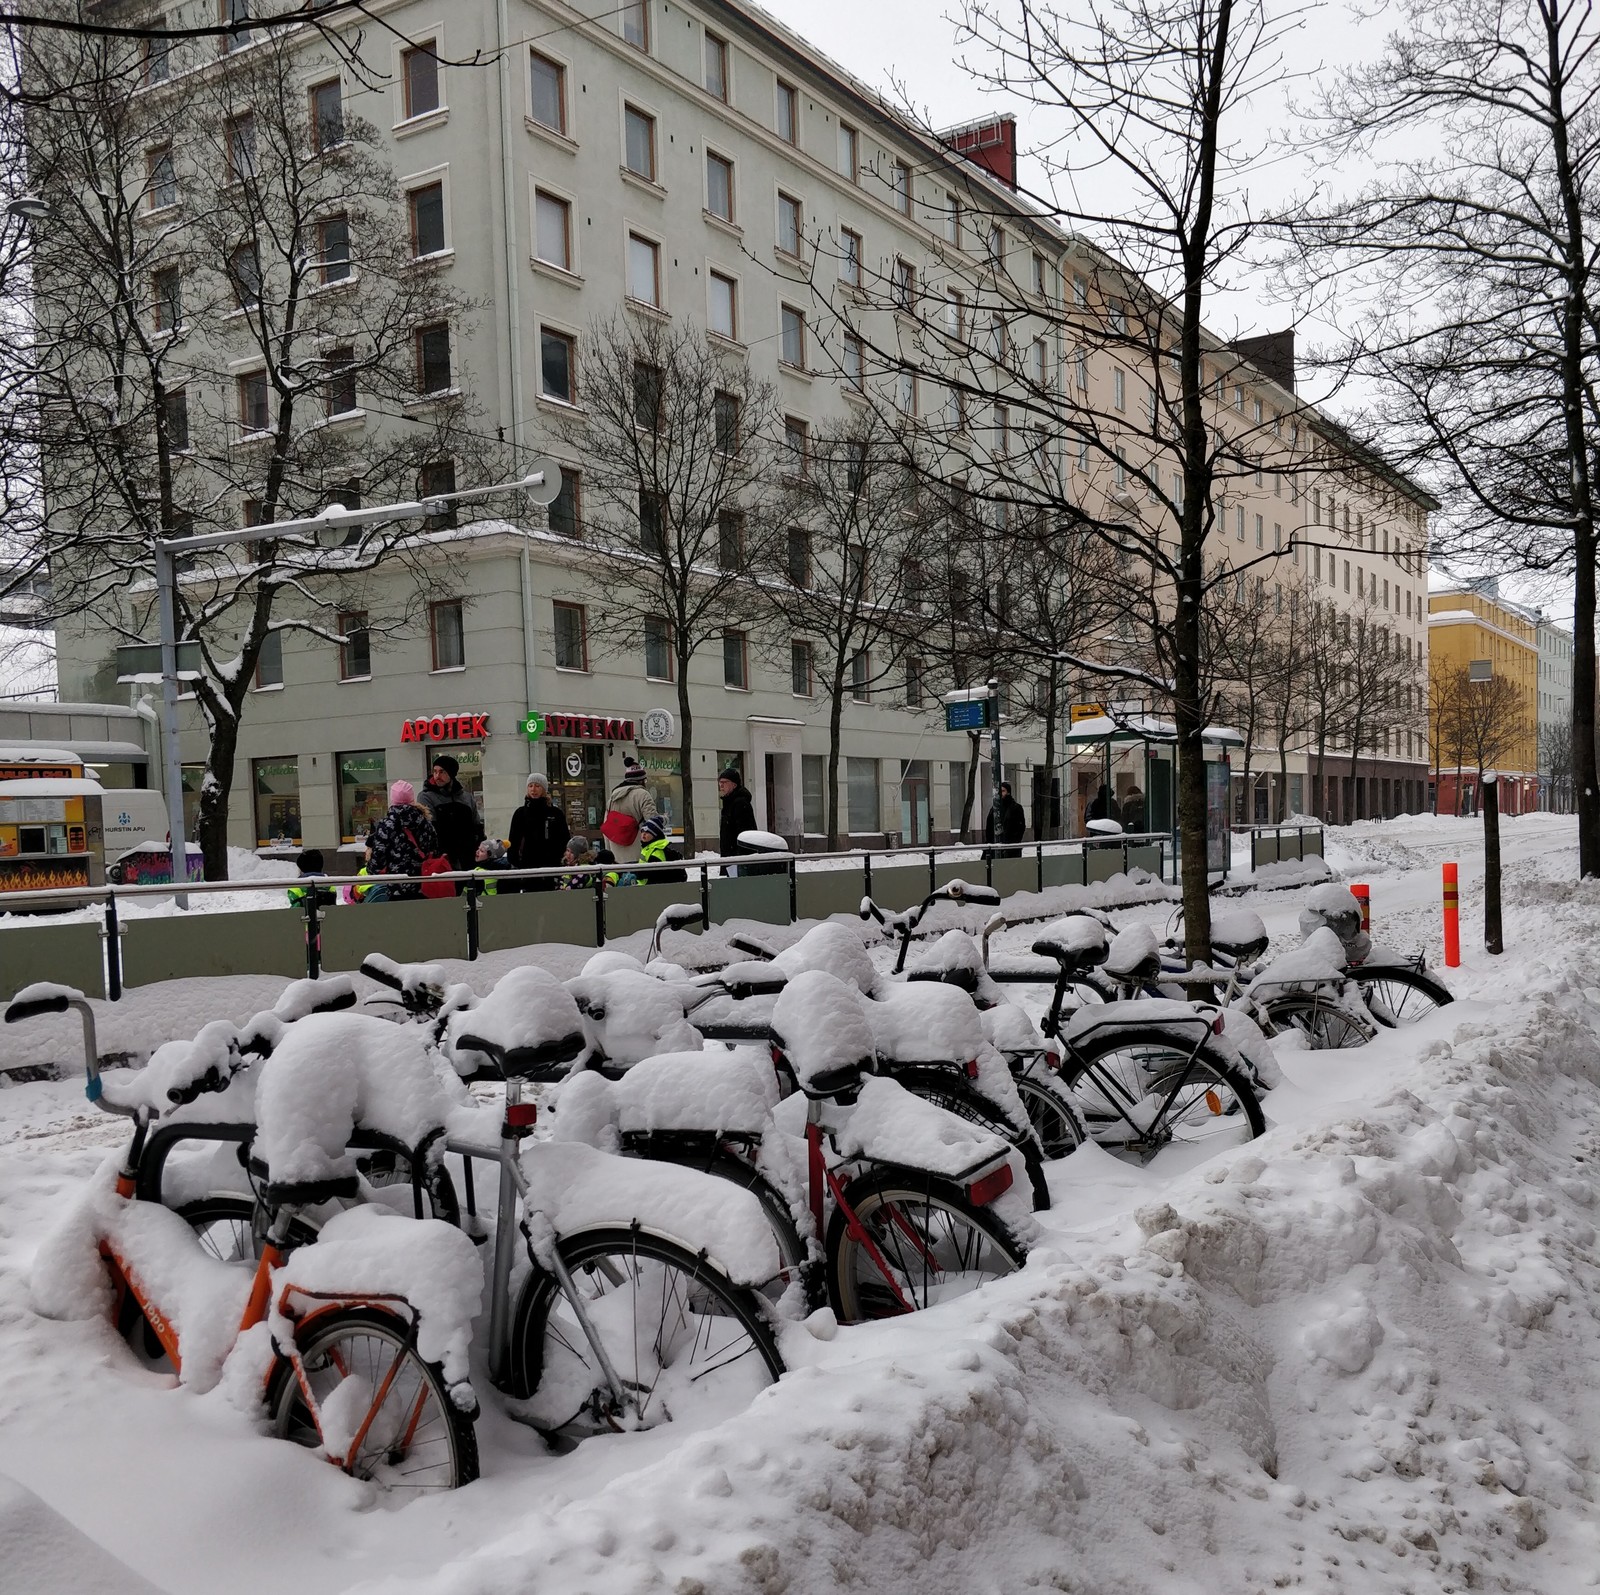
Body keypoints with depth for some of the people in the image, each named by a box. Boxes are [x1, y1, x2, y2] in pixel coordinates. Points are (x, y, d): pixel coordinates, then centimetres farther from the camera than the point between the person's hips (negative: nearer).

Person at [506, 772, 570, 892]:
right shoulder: (521, 813, 8)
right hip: (527, 865, 1)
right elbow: (513, 841, 7)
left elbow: (565, 838, 5)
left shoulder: (555, 812, 4)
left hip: (550, 865, -1)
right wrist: (514, 862, -3)